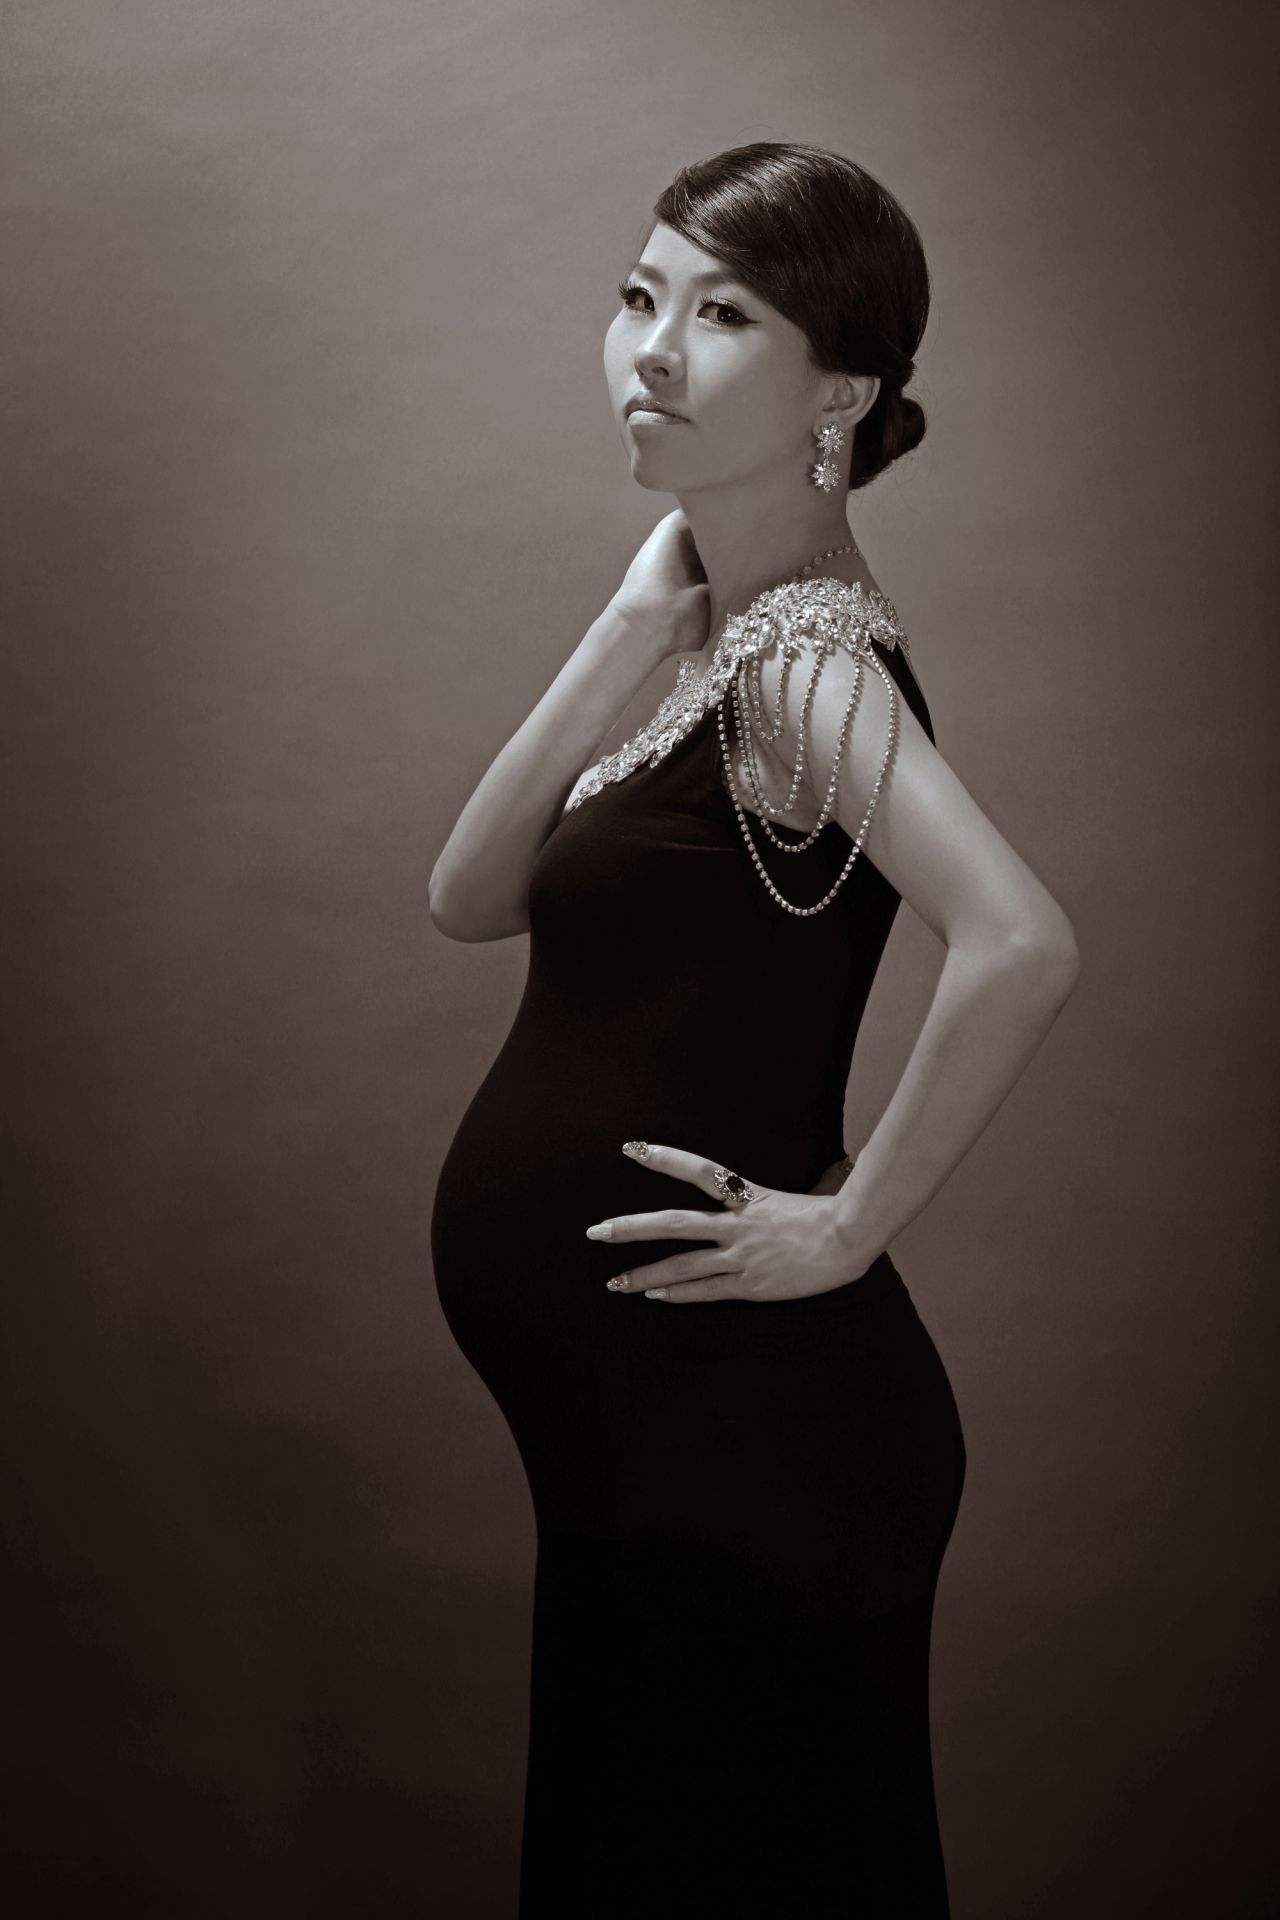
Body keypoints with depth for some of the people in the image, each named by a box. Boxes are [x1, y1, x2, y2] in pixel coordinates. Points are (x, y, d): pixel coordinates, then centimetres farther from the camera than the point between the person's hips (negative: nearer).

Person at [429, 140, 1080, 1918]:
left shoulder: (807, 655, -19)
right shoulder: (731, 630, 8)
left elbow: (1023, 946, -35)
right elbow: (474, 897, 2)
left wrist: (855, 1223, -23)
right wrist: (638, 619, -6)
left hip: (749, 1431, -9)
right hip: (642, 1432, 9)